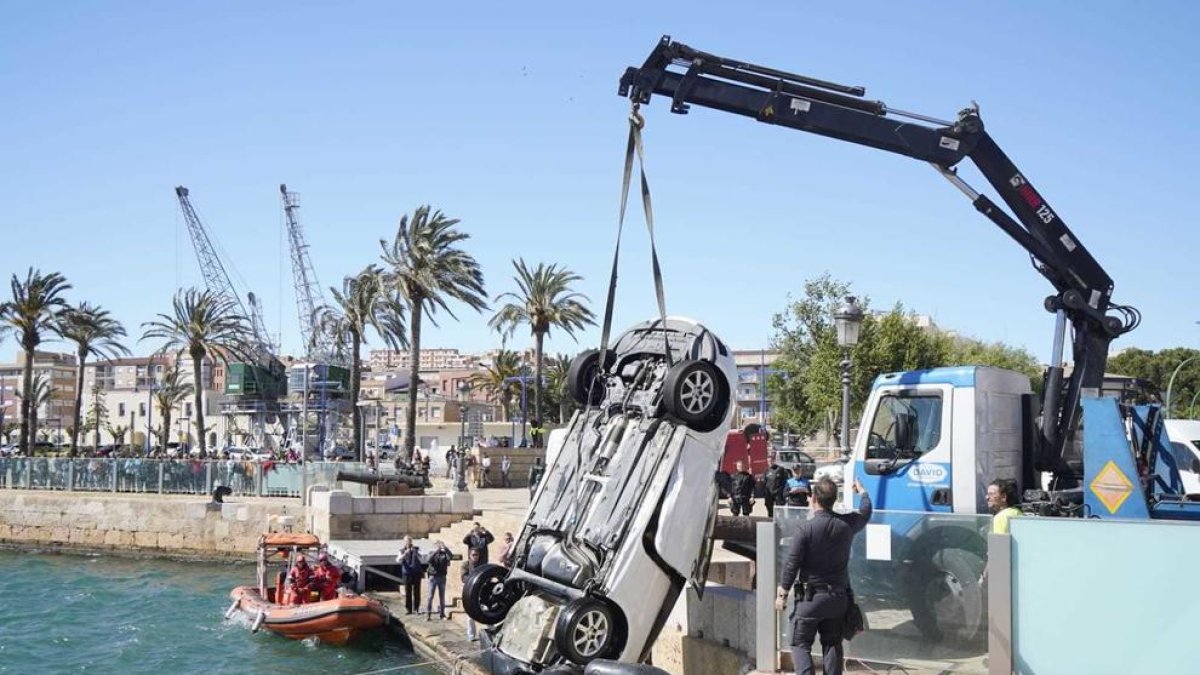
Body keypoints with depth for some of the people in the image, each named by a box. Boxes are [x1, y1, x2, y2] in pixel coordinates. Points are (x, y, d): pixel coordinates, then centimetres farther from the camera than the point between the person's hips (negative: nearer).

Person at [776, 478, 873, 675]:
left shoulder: (805, 528, -16)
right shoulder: (847, 524, -3)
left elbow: (792, 563, -13)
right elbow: (865, 512, 19)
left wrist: (782, 593, -2)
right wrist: (862, 492, 39)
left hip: (810, 597, -4)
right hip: (838, 597, 4)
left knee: (801, 643, 6)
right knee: (832, 644, 15)